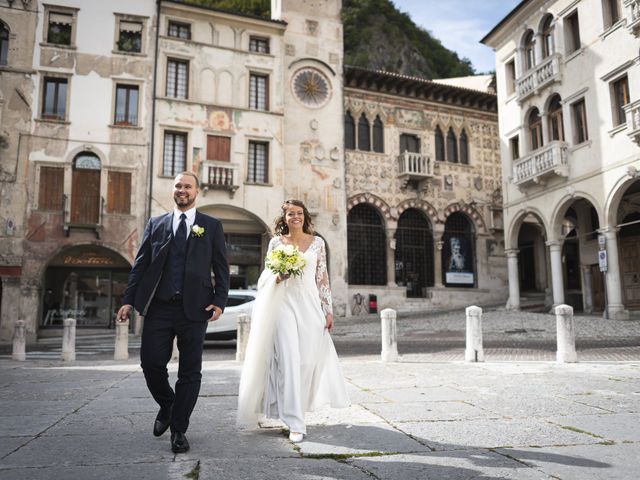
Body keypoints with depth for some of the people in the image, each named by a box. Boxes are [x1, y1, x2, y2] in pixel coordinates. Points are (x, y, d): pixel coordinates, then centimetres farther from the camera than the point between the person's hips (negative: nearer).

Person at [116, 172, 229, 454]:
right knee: (151, 362, 0)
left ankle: (179, 430, 18)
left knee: (190, 371, 4)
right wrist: (129, 300, 2)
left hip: (194, 309, -1)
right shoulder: (155, 225, 13)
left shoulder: (212, 226, 7)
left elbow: (221, 268, 4)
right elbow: (140, 266, 10)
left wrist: (219, 301, -8)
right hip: (158, 307, 2)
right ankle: (167, 406, 31)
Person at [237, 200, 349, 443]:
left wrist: (328, 310, 2)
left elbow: (323, 278, 7)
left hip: (310, 305, 2)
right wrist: (278, 277, -14)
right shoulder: (276, 242, 6)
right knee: (289, 360, -9)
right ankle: (295, 422, -4)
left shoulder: (317, 242, 8)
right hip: (284, 304, -1)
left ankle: (295, 406, 28)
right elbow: (267, 276, 9)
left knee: (308, 359, 2)